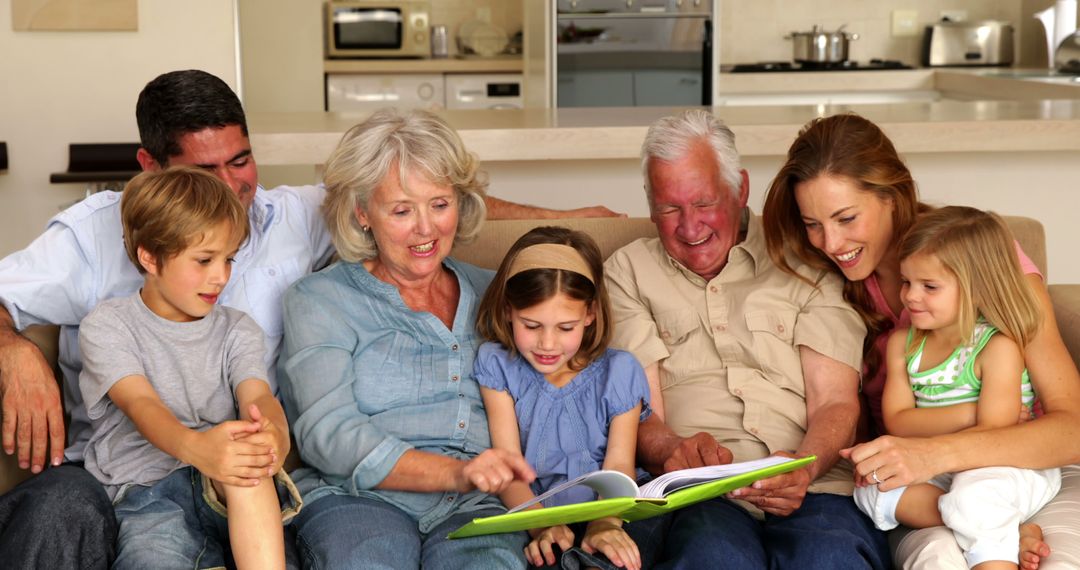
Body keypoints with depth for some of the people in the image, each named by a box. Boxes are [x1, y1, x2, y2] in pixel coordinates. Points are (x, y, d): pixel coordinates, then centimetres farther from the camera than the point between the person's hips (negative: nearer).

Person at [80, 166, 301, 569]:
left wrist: (274, 432, -31)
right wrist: (193, 447, -37)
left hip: (228, 490, 3)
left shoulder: (236, 331, 16)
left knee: (249, 446, -33)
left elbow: (257, 395, -4)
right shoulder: (108, 325, 5)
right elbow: (139, 403, -13)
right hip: (144, 488, -3)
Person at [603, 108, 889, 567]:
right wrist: (674, 451, -19)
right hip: (695, 498, -1)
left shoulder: (804, 265, 18)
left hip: (815, 492, 1)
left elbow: (836, 403, 8)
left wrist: (805, 466, -17)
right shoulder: (628, 272, 19)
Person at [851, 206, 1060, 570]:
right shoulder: (902, 343, 6)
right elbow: (897, 421, -3)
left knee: (973, 500, -39)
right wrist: (970, 413, -16)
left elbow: (994, 434, -20)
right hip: (938, 471, 7)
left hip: (1007, 467, -7)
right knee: (871, 490, -20)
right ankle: (1008, 532, -21)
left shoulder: (998, 348, -12)